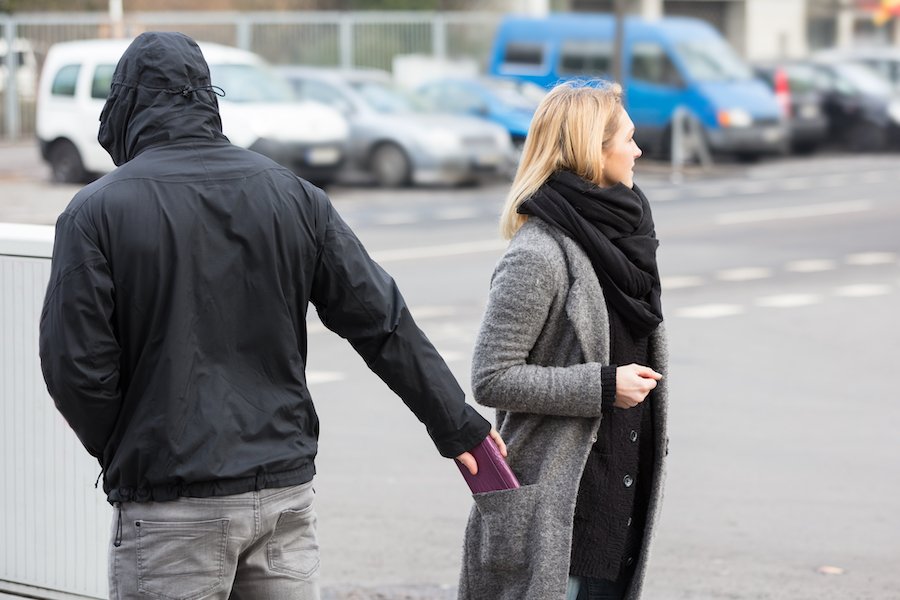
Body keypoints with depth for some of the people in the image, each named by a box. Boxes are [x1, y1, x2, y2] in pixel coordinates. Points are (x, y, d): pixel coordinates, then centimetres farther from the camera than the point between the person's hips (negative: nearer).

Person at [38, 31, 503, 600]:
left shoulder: (97, 211, -7)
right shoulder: (292, 195, 5)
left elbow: (76, 366, -10)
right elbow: (382, 322, 6)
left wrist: (121, 453, 8)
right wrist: (455, 421, 15)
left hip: (171, 510, -4)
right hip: (287, 490, 4)